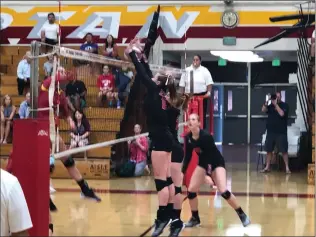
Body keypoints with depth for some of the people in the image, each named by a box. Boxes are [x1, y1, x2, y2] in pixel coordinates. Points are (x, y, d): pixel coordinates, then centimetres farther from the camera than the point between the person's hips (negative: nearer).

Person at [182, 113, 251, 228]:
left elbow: (211, 156, -29)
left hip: (216, 162, -6)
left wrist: (208, 175, -34)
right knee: (191, 190, -4)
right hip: (203, 163, 6)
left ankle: (242, 215, -4)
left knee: (223, 191, -21)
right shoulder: (188, 138, -11)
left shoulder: (206, 136, -29)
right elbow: (187, 157, 0)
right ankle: (195, 218, 15)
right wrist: (182, 172, -5)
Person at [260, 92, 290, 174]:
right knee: (269, 150, 6)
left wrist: (276, 104, -16)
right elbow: (263, 110, -5)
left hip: (281, 132, -4)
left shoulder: (284, 105, -2)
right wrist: (267, 101, -15)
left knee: (284, 151, -5)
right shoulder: (270, 106, 11)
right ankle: (267, 167, 14)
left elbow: (282, 113, -19)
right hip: (270, 132, 4)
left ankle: (287, 168, 0)